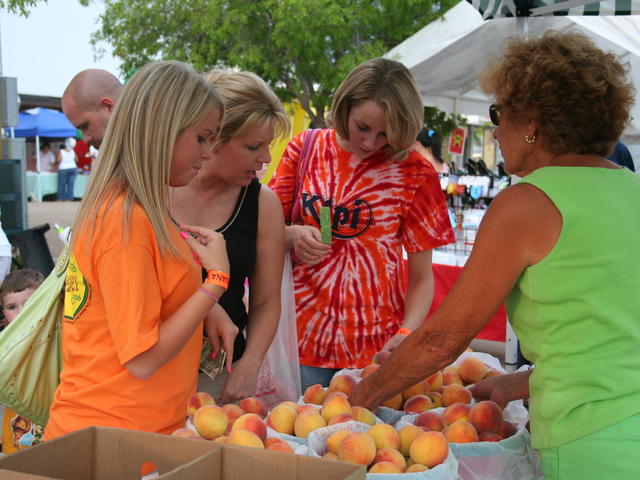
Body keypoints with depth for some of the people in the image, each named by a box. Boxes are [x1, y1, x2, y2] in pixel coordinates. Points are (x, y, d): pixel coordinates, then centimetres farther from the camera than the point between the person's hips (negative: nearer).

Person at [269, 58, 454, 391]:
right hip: (302, 337, 1)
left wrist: (406, 333, -16)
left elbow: (422, 277, 0)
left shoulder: (415, 173, -1)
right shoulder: (305, 148, 4)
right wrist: (293, 235, -13)